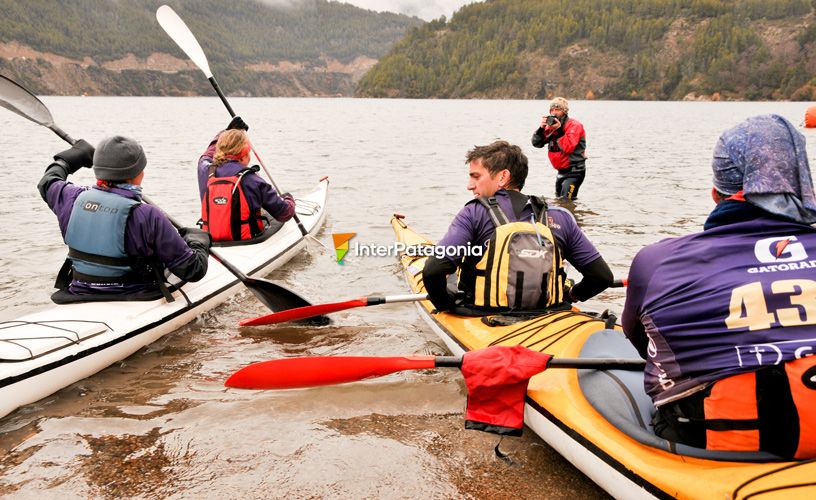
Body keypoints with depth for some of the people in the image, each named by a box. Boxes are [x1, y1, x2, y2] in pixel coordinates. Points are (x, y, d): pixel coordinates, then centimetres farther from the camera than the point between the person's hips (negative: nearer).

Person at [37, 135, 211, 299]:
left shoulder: (75, 199, -5)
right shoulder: (147, 216, -22)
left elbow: (48, 181, 22)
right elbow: (194, 269, -17)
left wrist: (74, 155, 38)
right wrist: (199, 239, 4)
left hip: (80, 302, 6)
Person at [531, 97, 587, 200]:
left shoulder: (574, 125, -12)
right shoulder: (551, 125, 9)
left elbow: (568, 147, -27)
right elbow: (537, 143, 2)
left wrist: (559, 130, -23)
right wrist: (541, 128, -13)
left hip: (574, 171, -8)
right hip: (561, 171, 8)